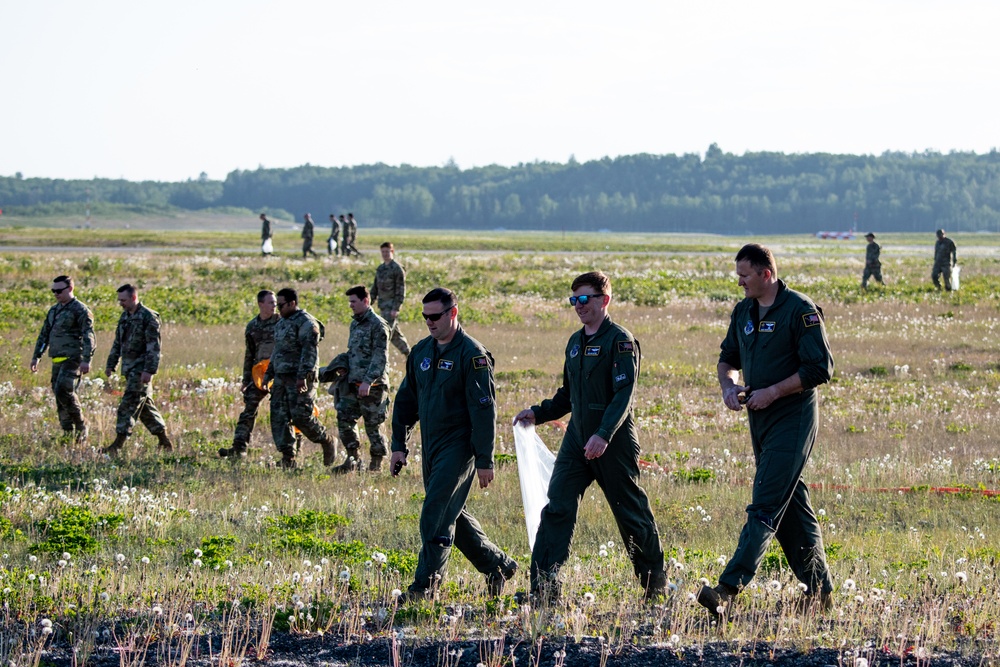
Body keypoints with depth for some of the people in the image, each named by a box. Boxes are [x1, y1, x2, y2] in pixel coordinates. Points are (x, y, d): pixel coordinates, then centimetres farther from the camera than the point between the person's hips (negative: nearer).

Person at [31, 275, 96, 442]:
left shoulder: (80, 310, -7)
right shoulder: (53, 311, 17)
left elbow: (88, 337, -14)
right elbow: (44, 335, 23)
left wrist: (86, 360, -23)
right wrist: (36, 356, 18)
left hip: (73, 359, -8)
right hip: (57, 360, 8)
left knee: (63, 390, -21)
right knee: (60, 400, 5)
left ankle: (81, 426, -7)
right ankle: (69, 434, 10)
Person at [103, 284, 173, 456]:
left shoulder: (149, 317, -13)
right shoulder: (125, 317, 14)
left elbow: (154, 347, -18)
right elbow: (118, 343, 23)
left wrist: (149, 370, -23)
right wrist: (111, 364, 19)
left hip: (141, 369, -9)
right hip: (129, 368, 9)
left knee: (129, 405, -12)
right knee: (145, 405, 13)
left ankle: (118, 445, -15)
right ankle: (163, 440, 22)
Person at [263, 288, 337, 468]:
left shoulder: (306, 322, -11)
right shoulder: (282, 323, 19)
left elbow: (309, 351, -19)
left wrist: (303, 376, -26)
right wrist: (268, 374, 24)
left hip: (299, 379, -9)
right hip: (281, 377, 9)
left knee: (301, 416, -11)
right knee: (279, 417, 2)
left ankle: (327, 443, 9)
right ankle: (288, 457, 4)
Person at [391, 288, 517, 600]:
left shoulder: (472, 354, -12)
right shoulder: (421, 352, 10)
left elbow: (484, 410, -15)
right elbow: (406, 400, 18)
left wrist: (485, 460, -17)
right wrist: (399, 445, 12)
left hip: (459, 447, -8)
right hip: (431, 447, 8)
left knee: (436, 517, -13)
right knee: (453, 515, 14)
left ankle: (425, 585, -11)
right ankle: (499, 564, 29)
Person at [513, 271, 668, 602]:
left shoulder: (620, 340, -10)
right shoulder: (575, 342, 14)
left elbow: (624, 394, -19)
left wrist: (604, 435, -30)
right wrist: (538, 413, 10)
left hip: (614, 442, -7)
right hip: (577, 438, 7)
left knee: (631, 513, 5)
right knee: (557, 509, -6)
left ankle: (655, 585, 23)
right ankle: (543, 588, -9)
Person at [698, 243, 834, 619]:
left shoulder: (801, 311, -13)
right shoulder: (743, 312, 11)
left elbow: (820, 369, -16)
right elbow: (728, 358, 23)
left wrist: (772, 392, -19)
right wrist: (729, 384, 1)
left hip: (792, 421, -9)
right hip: (760, 421, 9)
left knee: (765, 507, -14)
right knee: (792, 507, 12)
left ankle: (729, 590, -23)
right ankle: (820, 591, 21)